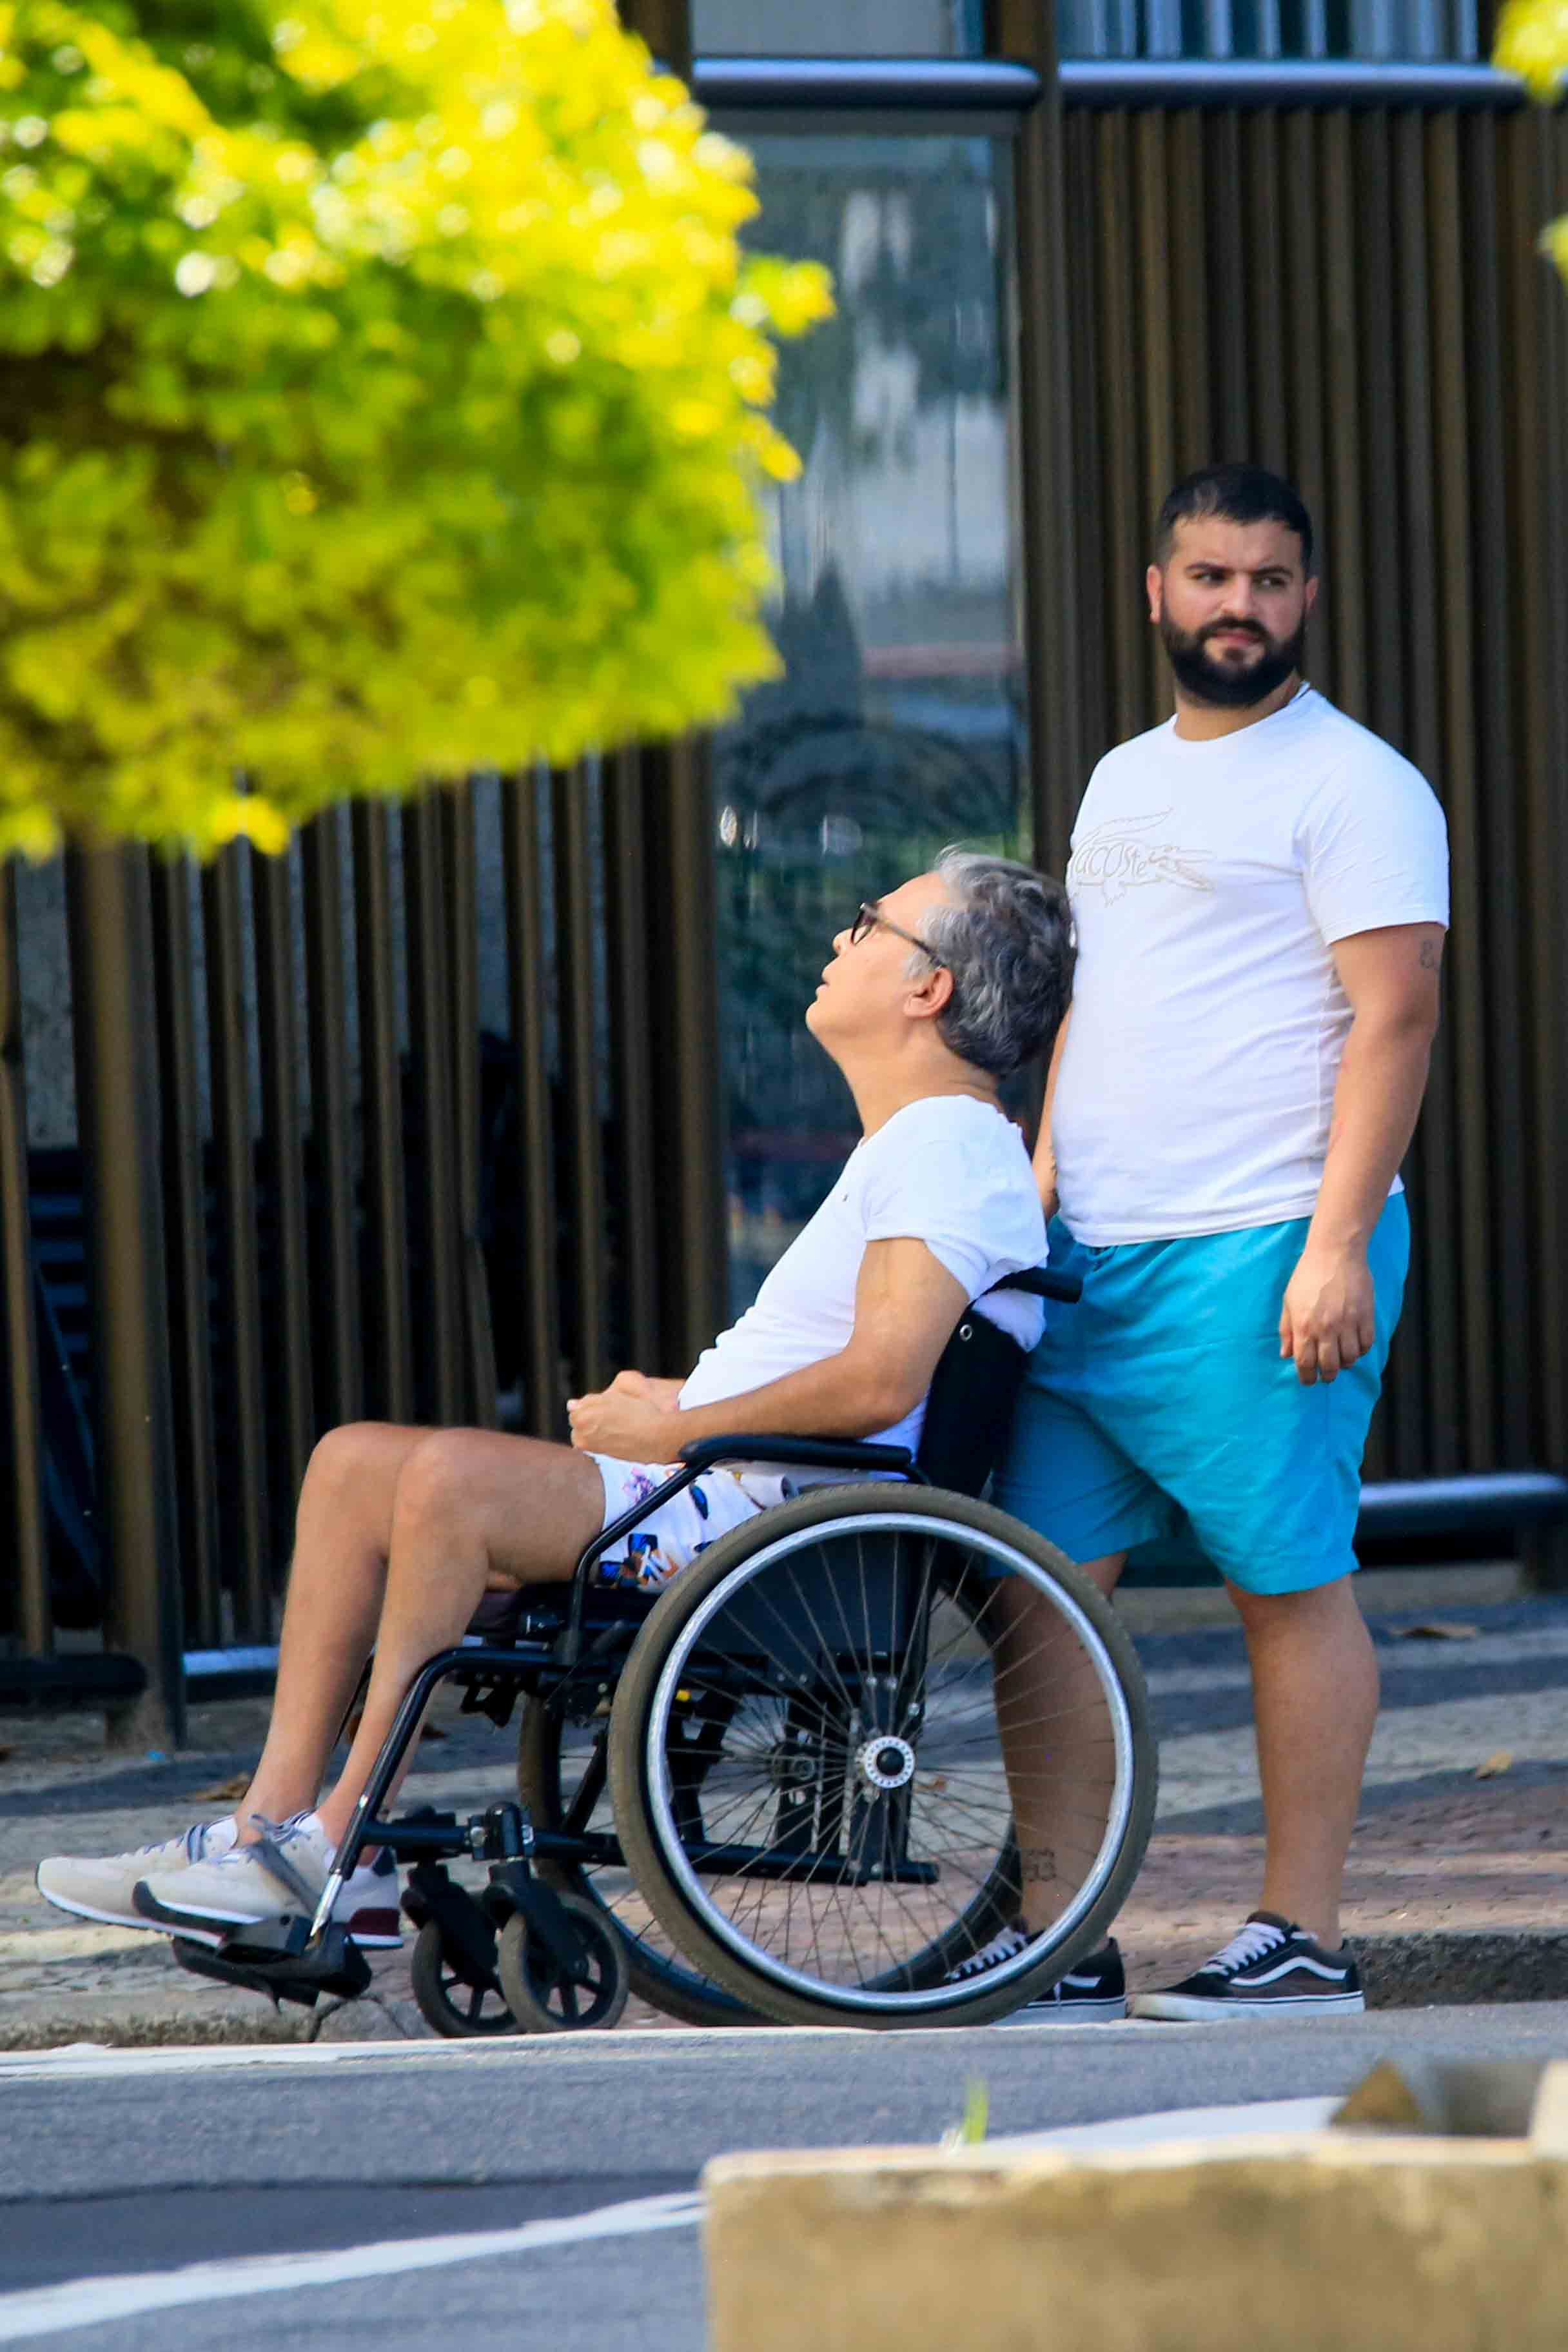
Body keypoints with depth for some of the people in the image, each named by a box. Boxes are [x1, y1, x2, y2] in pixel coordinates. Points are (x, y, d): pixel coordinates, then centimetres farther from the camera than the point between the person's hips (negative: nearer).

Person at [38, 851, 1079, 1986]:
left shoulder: (948, 1146, -11)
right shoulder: (917, 1146, 23)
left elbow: (879, 1382, -25)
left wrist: (670, 1431, -15)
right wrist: (685, 1399, 11)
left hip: (768, 1512, -11)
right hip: (726, 1494, 11)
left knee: (453, 1477, -28)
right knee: (354, 1463, 2)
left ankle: (341, 1848, -20)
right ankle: (268, 1829, -4)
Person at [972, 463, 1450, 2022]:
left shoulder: (1352, 785, -5)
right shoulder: (1123, 781, 20)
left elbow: (1393, 1016, -12)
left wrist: (1336, 1248, -20)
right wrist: (1036, 1197, 17)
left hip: (1262, 1255, -8)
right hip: (1092, 1259, 8)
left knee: (1289, 1583, -4)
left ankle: (1301, 1941, 0)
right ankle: (1049, 1936, 8)